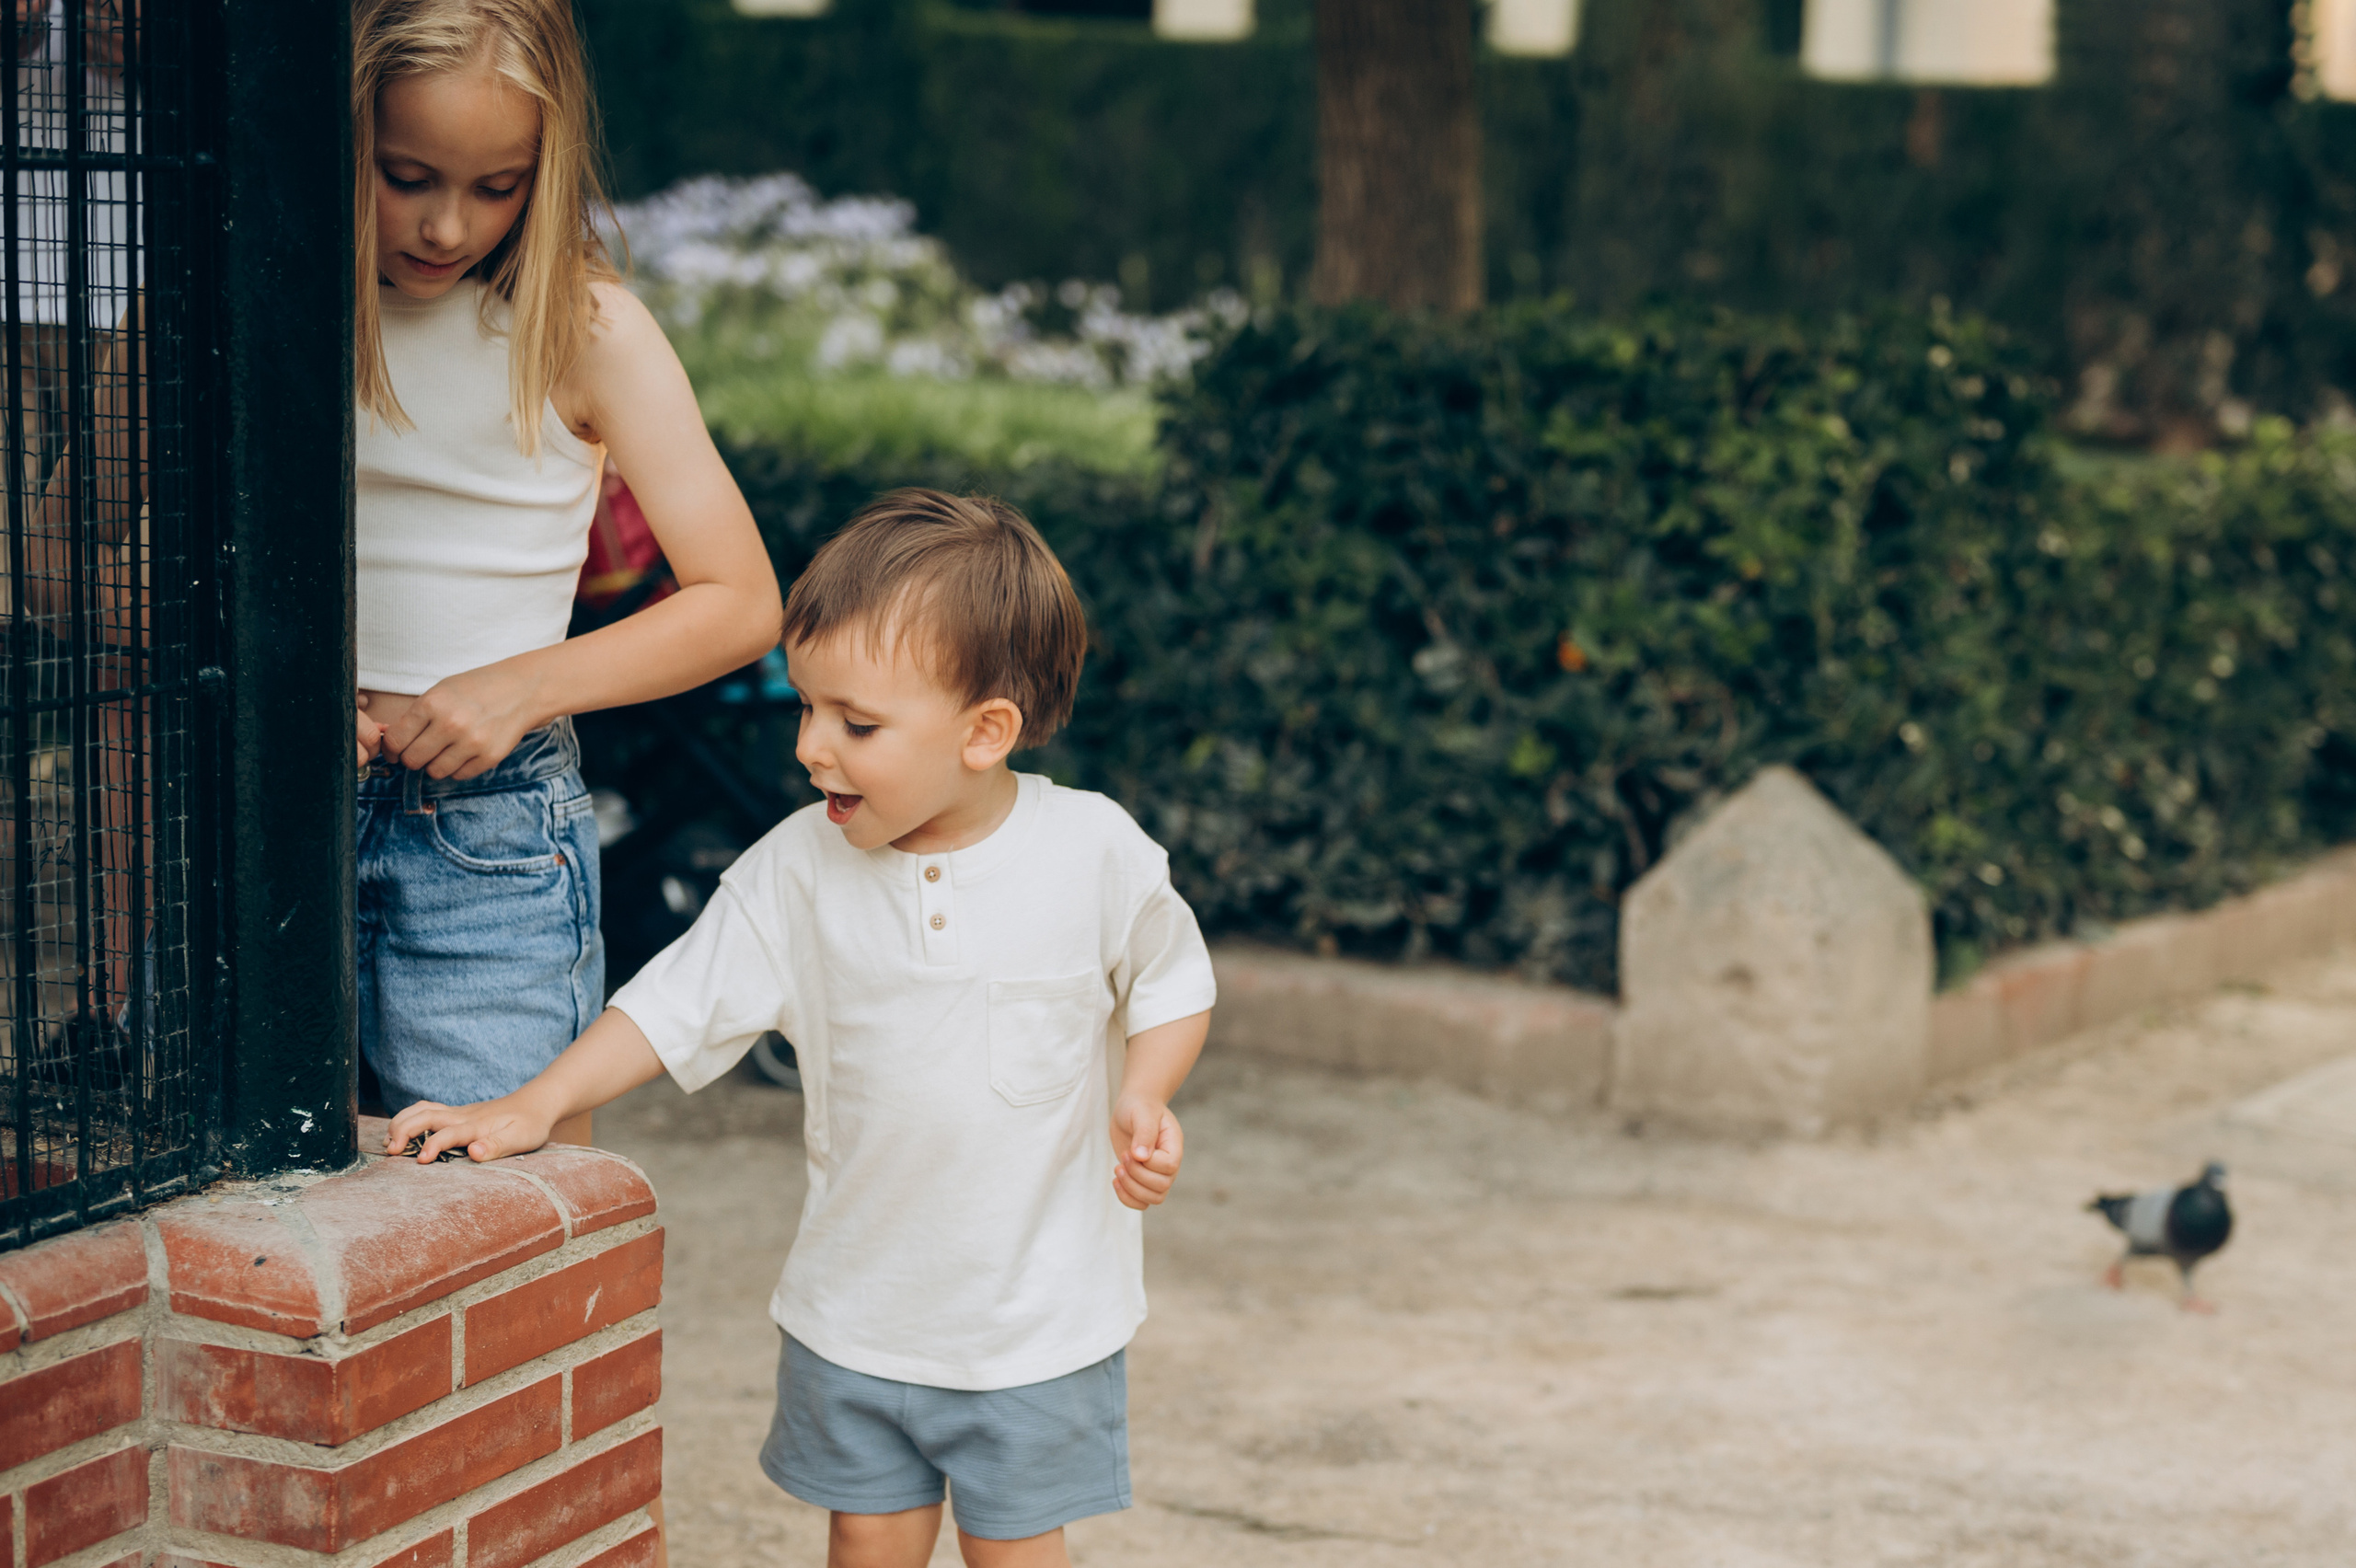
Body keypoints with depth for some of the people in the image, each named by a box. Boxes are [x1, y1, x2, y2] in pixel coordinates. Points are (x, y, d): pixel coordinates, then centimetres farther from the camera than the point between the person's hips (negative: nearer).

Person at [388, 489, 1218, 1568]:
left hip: (1039, 1317, -2)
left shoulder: (1095, 854, -12)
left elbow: (1171, 983, 3)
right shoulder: (800, 868, -8)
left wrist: (1143, 1097, -14)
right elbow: (679, 1002, -3)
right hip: (857, 1307, 2)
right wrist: (533, 1109, -11)